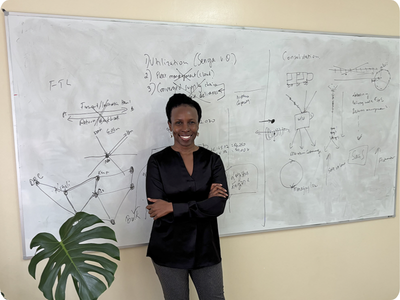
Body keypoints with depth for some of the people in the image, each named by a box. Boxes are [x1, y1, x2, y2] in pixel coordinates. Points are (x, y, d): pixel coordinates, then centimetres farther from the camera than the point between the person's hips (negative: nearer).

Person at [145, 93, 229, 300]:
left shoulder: (212, 160, -2)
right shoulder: (157, 161, -7)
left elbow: (219, 205, -14)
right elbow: (157, 210, -16)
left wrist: (172, 207, -19)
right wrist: (203, 202, -17)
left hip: (206, 249, 2)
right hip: (169, 250, -1)